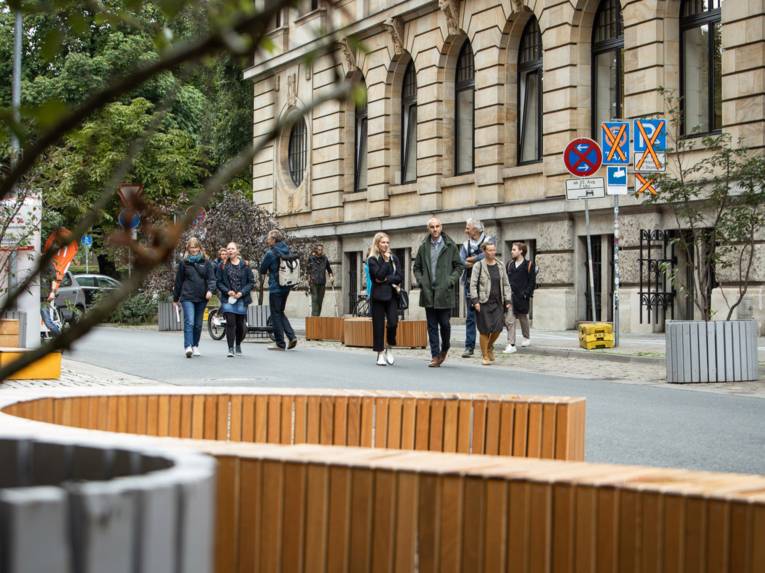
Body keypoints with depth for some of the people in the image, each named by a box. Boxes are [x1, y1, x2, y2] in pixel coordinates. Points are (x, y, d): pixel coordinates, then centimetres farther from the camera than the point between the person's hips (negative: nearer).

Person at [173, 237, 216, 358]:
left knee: (198, 324, 8)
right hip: (187, 297, -2)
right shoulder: (183, 262, 5)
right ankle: (188, 347, -22)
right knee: (189, 322, -16)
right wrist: (175, 298, 13)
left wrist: (210, 290, -17)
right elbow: (179, 281, 10)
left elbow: (211, 278, 3)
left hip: (202, 298, 2)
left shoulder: (206, 262, 8)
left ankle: (195, 346, 22)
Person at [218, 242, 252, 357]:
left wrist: (242, 292, -11)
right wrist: (228, 291, -11)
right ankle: (231, 348, -8)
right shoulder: (223, 266, 4)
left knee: (240, 324, 6)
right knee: (230, 323, -10)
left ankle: (238, 345, 30)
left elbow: (250, 282, 3)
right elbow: (219, 282, 5)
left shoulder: (244, 265, 3)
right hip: (228, 299, -1)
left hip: (242, 299, 1)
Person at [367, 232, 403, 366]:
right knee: (378, 325, -1)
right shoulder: (372, 260, 0)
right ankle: (380, 353, 8)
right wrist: (386, 261, -11)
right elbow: (378, 275, -14)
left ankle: (389, 348, 9)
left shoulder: (394, 258, 11)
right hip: (378, 296, -2)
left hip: (392, 295, 2)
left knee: (393, 323, -13)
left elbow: (399, 277, 2)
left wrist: (386, 279, -9)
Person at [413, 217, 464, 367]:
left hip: (444, 292, -2)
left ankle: (444, 349, 25)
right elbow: (417, 267, 17)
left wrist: (451, 280, -7)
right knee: (432, 326, 3)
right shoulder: (423, 247, 10)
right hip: (428, 293, 2)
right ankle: (435, 356, 5)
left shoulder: (450, 246, 3)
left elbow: (459, 266, 5)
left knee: (445, 323, 1)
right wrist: (420, 280, 1)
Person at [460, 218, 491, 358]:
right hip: (470, 283, 4)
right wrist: (478, 261, -14)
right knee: (470, 316, 2)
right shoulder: (466, 244, 13)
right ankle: (469, 347, 3)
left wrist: (471, 260, -9)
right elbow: (461, 261, -1)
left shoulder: (488, 241, 1)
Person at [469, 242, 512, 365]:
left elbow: (506, 284, 15)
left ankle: (489, 346, 24)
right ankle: (485, 356, 10)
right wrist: (475, 301, -12)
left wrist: (507, 300, 7)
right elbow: (473, 284, -4)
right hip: (484, 303, -3)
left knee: (498, 327, -6)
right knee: (485, 330, -3)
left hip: (498, 303, 4)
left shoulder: (500, 266, 12)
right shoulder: (478, 266, -1)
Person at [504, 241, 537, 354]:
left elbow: (532, 282, -4)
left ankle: (526, 338, 26)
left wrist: (526, 293, -13)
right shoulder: (510, 264, 11)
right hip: (511, 297, 4)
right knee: (510, 321, -2)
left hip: (523, 297, -4)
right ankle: (511, 345, 2)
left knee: (523, 318, 9)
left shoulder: (529, 265, -3)